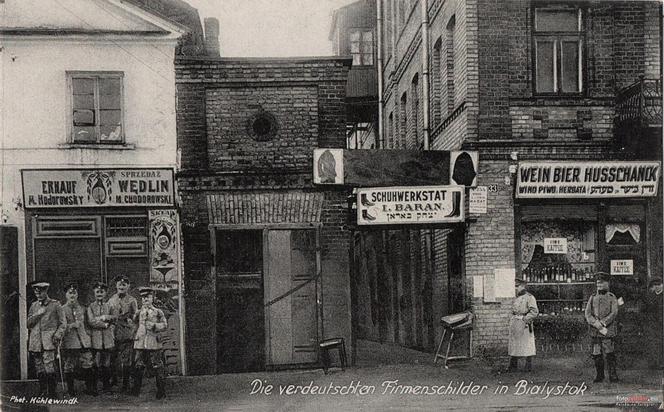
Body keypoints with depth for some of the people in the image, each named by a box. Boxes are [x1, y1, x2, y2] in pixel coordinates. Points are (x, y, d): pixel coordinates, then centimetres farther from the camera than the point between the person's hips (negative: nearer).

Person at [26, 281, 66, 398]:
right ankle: (42, 391, 13)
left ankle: (52, 392, -6)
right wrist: (37, 314, -2)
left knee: (49, 368, -13)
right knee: (39, 369, 5)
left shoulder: (55, 304, 4)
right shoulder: (33, 306, 17)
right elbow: (28, 323, 13)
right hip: (35, 342, 4)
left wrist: (57, 336, -9)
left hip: (48, 341, -4)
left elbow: (63, 323, 5)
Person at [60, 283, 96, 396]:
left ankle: (90, 388, 7)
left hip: (84, 341, 3)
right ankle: (71, 390, 13)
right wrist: (72, 325, -14)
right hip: (69, 343, -3)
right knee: (69, 367, 2)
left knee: (88, 365, -2)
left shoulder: (82, 308, 15)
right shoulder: (62, 309, 2)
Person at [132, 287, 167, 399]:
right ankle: (136, 390, 12)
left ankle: (161, 390, 3)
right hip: (139, 342, 2)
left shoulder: (158, 312, 7)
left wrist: (154, 325, -12)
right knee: (138, 366, 2)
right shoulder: (138, 313, 13)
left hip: (154, 343, -2)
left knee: (157, 367, -3)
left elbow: (164, 325, 2)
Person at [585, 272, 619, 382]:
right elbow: (588, 314, 1)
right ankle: (599, 375, 14)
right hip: (595, 331, 3)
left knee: (609, 353, -6)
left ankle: (612, 375, 2)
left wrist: (602, 323, -19)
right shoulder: (592, 297, 11)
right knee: (596, 354, 3)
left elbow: (613, 313, -7)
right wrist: (599, 326, -12)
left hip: (608, 329, -3)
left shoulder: (612, 297, 4)